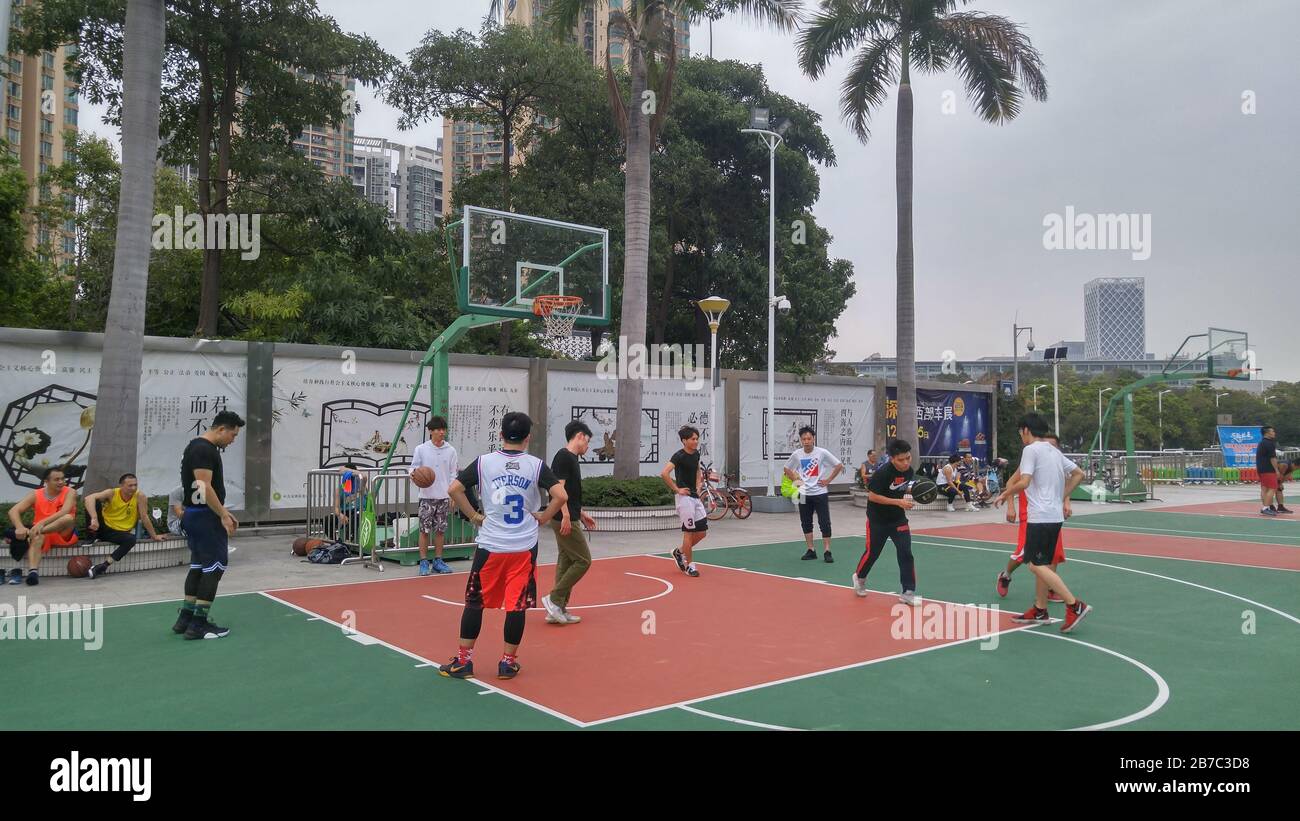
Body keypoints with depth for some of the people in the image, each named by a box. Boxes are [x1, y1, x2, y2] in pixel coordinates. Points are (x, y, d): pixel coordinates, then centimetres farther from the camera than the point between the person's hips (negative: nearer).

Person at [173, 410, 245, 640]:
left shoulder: (202, 447, 16)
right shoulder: (203, 449, -18)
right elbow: (204, 487, -24)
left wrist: (224, 513, 21)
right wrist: (223, 516, -21)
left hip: (195, 514, 11)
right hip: (204, 516, -11)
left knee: (199, 565, 16)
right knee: (215, 565, -6)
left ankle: (186, 618, 22)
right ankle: (199, 623, -4)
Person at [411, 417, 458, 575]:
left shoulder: (451, 450, 4)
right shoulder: (421, 449, 0)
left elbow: (453, 474, 7)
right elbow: (413, 467, 4)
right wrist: (414, 473, -20)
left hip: (444, 496, 2)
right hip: (427, 496, -2)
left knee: (441, 530, 7)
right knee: (424, 530, -1)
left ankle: (438, 561, 16)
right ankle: (423, 562, 6)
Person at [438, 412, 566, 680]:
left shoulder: (484, 462, -2)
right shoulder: (536, 465, -4)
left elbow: (454, 489, -6)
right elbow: (561, 496, -12)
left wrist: (474, 515, 4)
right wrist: (543, 518, 2)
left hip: (490, 546, 1)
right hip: (524, 547, 0)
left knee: (475, 602, 12)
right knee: (517, 605, 8)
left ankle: (463, 660, 16)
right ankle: (508, 661, 15)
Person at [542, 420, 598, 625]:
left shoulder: (571, 458, 17)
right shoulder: (564, 456, -12)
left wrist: (581, 515, 26)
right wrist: (566, 515, -24)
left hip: (569, 519, 10)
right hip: (565, 520, -10)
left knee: (566, 562, 11)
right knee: (583, 560, -7)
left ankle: (558, 609, 14)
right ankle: (553, 599, -3)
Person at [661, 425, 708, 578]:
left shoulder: (696, 454, 9)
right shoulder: (679, 456, -14)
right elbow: (664, 473, -27)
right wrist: (677, 489, -20)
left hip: (695, 497, 8)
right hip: (684, 497, -8)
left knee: (702, 532, 8)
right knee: (689, 531, -3)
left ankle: (680, 552, 28)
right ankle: (690, 565, 9)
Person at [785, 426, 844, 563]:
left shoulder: (822, 453, -9)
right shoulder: (797, 455, -1)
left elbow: (839, 466, -2)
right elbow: (787, 469, 15)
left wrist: (828, 480, -6)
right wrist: (795, 480, 2)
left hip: (820, 493, -3)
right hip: (804, 494, 3)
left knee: (824, 523, -5)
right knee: (806, 523, 8)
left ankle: (827, 551, 0)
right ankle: (810, 551, 18)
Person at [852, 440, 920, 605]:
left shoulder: (910, 472, -6)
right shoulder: (882, 473, -26)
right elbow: (872, 496, -25)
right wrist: (898, 502, -30)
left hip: (899, 519, 4)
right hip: (878, 520, -4)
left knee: (906, 553, -7)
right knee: (872, 553, 10)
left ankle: (908, 592, -1)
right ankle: (859, 577, 38)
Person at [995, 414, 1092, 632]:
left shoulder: (1031, 449, -10)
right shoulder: (1054, 451, 15)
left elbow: (1024, 482, -19)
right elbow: (1079, 474, 20)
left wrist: (1005, 494, -4)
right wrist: (1064, 497, 20)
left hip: (1040, 516, -9)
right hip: (1056, 515, 9)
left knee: (1037, 564, -8)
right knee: (1042, 564, 15)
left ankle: (1075, 605, -13)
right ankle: (1040, 610, 21)